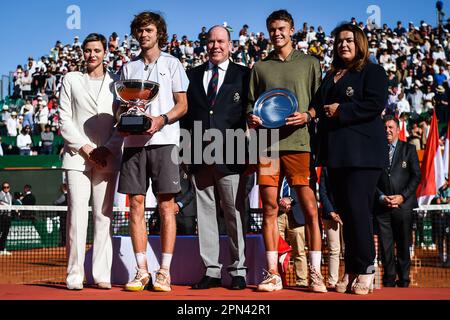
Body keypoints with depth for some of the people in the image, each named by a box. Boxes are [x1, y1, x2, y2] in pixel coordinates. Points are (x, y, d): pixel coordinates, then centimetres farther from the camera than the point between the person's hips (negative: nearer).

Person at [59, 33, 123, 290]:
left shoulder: (116, 83, 12)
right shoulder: (71, 80, 12)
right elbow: (65, 120, 6)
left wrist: (106, 150, -6)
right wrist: (85, 148, -5)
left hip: (108, 159, 1)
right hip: (77, 156, 0)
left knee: (104, 216, 0)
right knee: (77, 216, -7)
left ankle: (102, 275, 3)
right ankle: (75, 275, -2)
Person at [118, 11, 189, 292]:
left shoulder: (172, 64, 10)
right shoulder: (129, 68, 18)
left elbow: (183, 104, 5)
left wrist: (162, 119, -13)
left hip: (164, 141, -3)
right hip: (134, 141, 3)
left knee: (166, 206, -5)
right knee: (136, 205, 0)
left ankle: (165, 272, -1)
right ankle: (142, 271, 6)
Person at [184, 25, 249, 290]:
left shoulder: (243, 75, 8)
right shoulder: (192, 75, 16)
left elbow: (249, 111, 4)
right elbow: (186, 112, 13)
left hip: (230, 156, -3)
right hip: (200, 155, 3)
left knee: (235, 213, 0)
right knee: (205, 213, 5)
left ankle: (238, 271, 9)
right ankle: (212, 271, 11)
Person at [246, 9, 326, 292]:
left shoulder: (309, 63, 12)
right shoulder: (260, 67, 18)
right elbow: (251, 102, 20)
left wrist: (306, 116, -9)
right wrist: (251, 118, -1)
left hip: (299, 142, -2)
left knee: (310, 207, -6)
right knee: (270, 209, 1)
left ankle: (316, 273, 1)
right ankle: (273, 274, 7)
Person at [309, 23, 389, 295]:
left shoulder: (373, 72, 2)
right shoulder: (331, 76, 23)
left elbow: (375, 104, -12)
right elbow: (318, 105, 29)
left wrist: (341, 110, -11)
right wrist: (316, 111, 7)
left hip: (362, 152, -6)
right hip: (336, 153, 7)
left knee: (358, 209, -11)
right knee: (345, 212, 5)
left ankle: (365, 271, -4)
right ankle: (351, 271, 8)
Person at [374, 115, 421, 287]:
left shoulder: (409, 149, 9)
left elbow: (416, 176, 2)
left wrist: (402, 196, -9)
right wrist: (381, 197, -8)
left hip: (403, 205, 0)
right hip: (381, 206, 1)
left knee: (403, 245, 4)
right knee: (385, 246, 0)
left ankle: (403, 280, 15)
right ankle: (389, 280, 8)